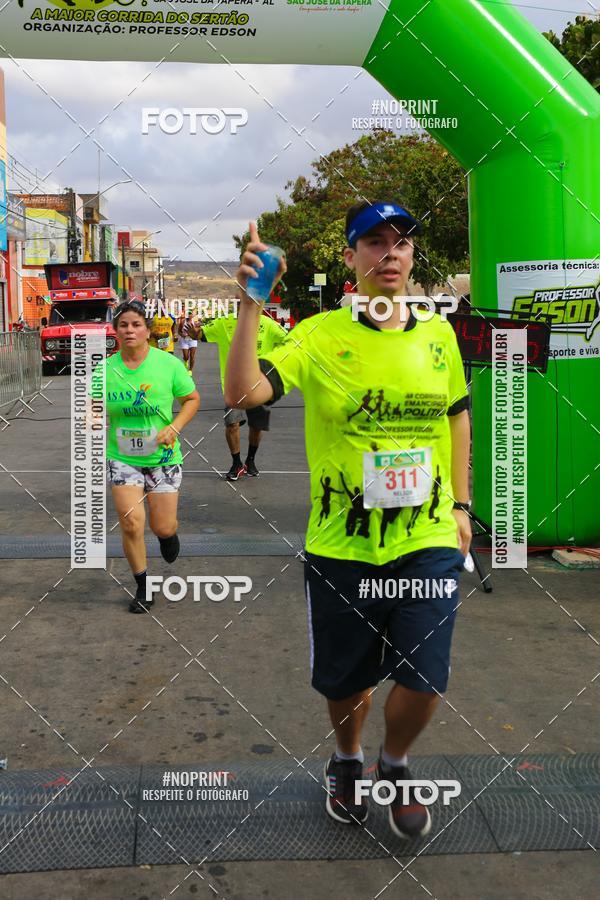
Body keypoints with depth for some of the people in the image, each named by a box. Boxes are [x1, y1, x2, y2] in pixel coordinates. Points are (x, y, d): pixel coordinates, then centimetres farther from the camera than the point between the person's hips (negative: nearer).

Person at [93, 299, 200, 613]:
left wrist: (174, 428, -13)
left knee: (163, 527, 3)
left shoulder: (168, 363, -9)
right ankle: (142, 585, 14)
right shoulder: (106, 370, -5)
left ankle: (168, 533, 44)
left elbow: (192, 399, 2)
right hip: (121, 458, 1)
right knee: (131, 523, -8)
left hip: (163, 457, 0)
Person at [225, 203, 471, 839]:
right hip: (341, 544, -2)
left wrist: (460, 505, 13)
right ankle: (347, 761, 46)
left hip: (429, 540, 2)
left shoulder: (438, 334, 3)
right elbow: (242, 393, -22)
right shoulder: (320, 335, -9)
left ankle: (395, 764, 33)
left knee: (423, 679, -1)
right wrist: (250, 304, -31)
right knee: (346, 677, 13)